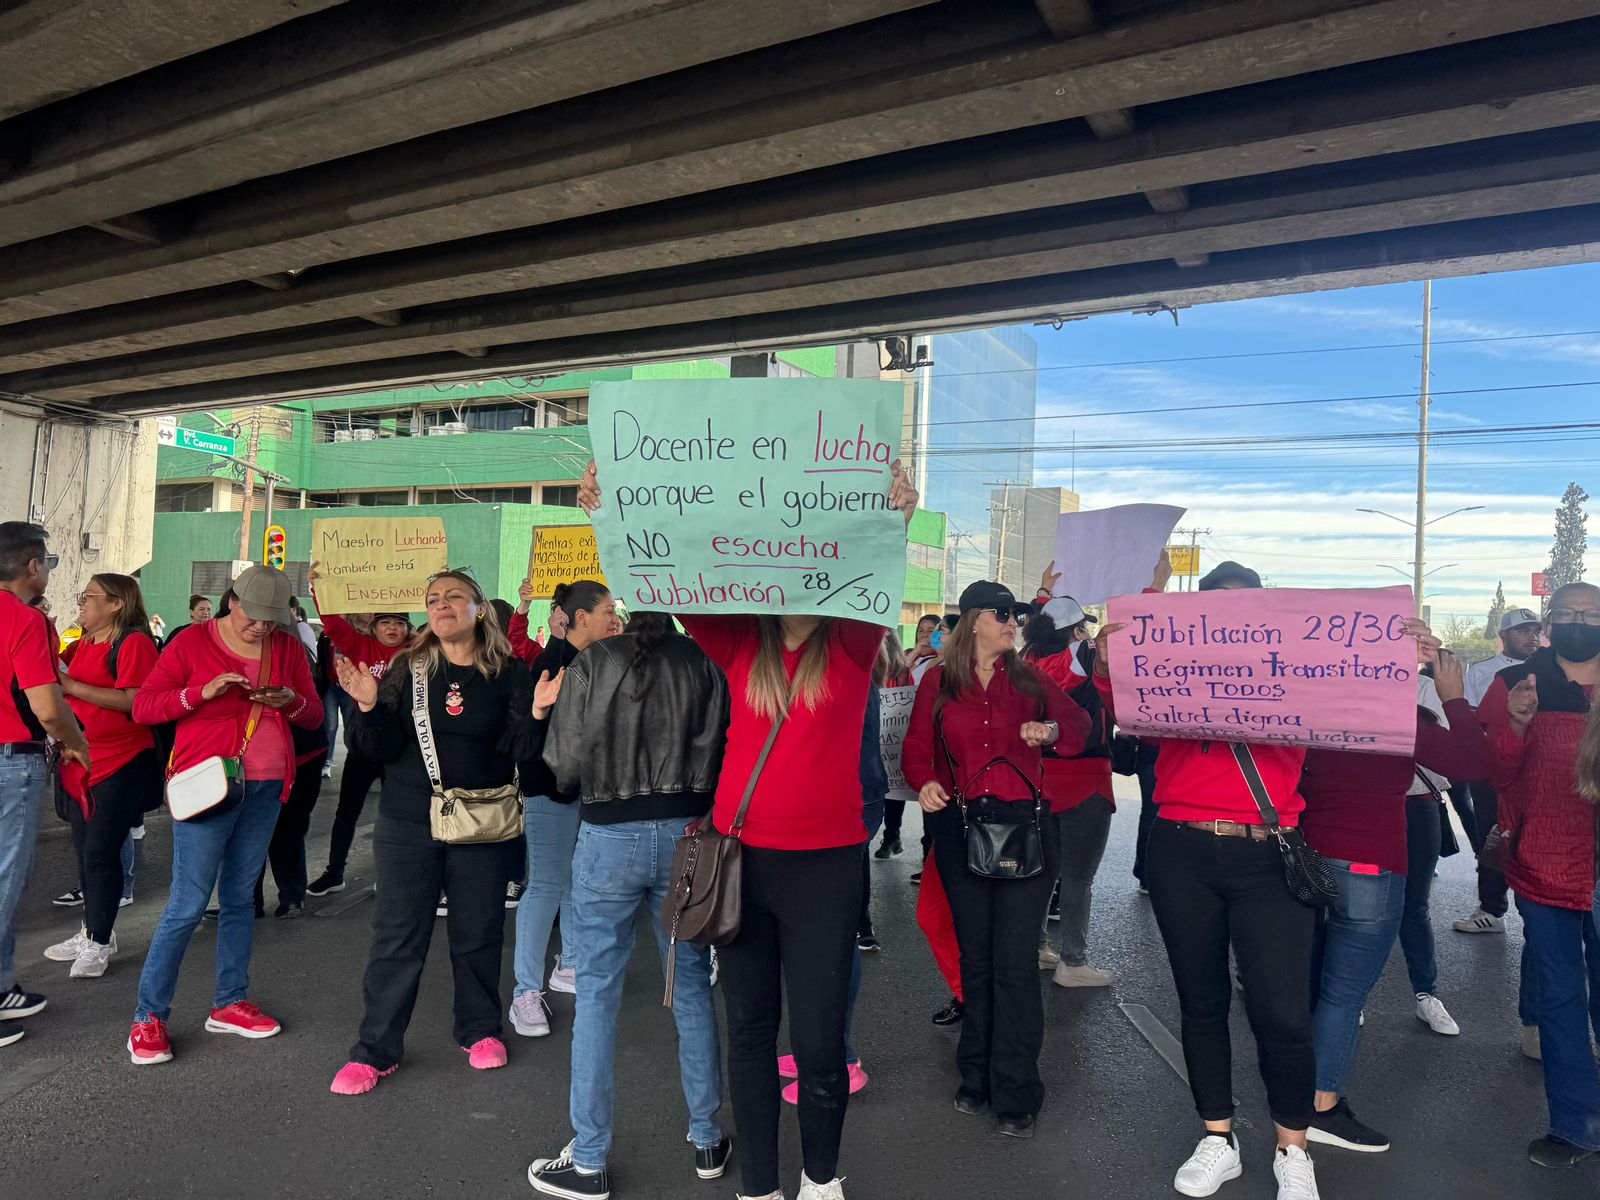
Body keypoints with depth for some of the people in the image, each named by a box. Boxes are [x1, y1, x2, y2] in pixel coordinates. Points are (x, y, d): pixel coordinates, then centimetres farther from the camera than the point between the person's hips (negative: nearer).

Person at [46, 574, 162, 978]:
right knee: (84, 849, 16)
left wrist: (72, 686, -20)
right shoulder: (83, 644, 14)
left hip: (121, 764, -9)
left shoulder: (134, 642, -13)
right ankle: (92, 931, 30)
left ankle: (99, 943, 9)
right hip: (81, 762, 9)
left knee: (100, 851, -4)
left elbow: (134, 700, -22)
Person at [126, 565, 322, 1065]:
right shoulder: (193, 642, -4)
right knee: (188, 903, -6)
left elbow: (314, 716, 10)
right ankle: (148, 1017, 6)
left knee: (239, 897, 12)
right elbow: (142, 707, -6)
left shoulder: (288, 647, 7)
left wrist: (291, 701, -12)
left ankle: (229, 1003, 22)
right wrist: (202, 691, -20)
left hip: (266, 786, 5)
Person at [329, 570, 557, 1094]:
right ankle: (375, 1049, 17)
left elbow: (518, 748, -6)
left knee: (479, 932, 11)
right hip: (409, 822, 0)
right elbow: (383, 748, -3)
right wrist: (368, 705, -19)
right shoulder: (407, 667, 1)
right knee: (397, 936, 4)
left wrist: (536, 712, -23)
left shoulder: (508, 672, -2)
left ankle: (480, 1030, 30)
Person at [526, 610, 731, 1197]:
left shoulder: (593, 662, -9)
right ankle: (707, 1140, 29)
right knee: (691, 988, 15)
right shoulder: (703, 663, -4)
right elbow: (720, 757, -5)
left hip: (610, 837, -2)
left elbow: (564, 765, -8)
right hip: (686, 835, 2)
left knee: (597, 994, 9)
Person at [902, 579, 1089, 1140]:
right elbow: (917, 749, 3)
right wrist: (924, 784, -17)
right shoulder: (938, 682, 4)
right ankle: (977, 1077, 30)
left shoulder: (1030, 679, 7)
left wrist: (1052, 729, -9)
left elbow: (1079, 724, 12)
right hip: (960, 831, 1)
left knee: (1016, 962, -3)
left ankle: (1015, 1094, 10)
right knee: (975, 960, 13)